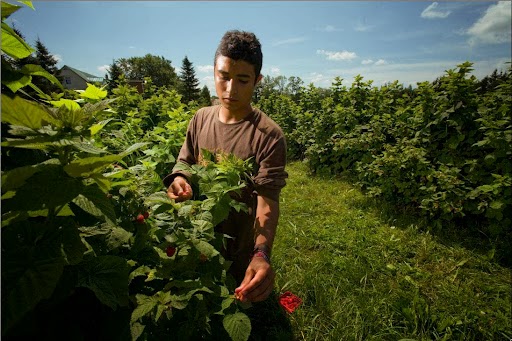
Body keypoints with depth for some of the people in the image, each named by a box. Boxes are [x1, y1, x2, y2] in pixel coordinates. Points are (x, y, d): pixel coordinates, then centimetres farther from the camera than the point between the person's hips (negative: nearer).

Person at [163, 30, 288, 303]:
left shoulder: (269, 135, -22)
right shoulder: (201, 118, -5)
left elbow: (267, 202, -26)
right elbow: (185, 162, 5)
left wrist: (261, 254, -41)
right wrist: (178, 179, -18)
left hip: (241, 252, -5)